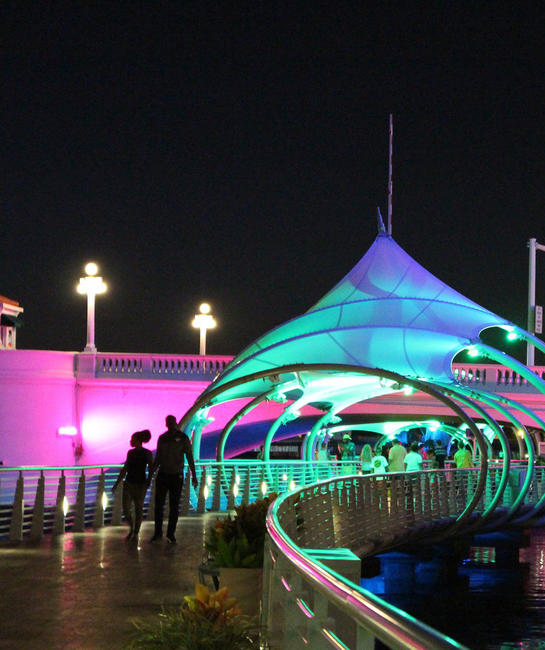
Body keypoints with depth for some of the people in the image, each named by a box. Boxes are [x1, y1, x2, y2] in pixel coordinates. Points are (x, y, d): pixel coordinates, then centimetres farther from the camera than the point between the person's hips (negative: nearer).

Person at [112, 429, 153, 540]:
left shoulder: (147, 453, -6)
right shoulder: (130, 452, 8)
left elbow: (150, 470, -5)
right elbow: (124, 470, 15)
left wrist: (147, 484, -18)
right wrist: (116, 484, 13)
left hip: (140, 485, -4)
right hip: (128, 484, 4)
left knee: (138, 509, 4)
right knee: (126, 509, 0)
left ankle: (136, 533, 15)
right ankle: (131, 529, 22)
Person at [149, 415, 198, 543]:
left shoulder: (183, 438, -4)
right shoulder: (162, 438, 6)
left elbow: (190, 458, -4)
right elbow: (157, 459, 14)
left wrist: (194, 476, -10)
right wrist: (151, 475, 9)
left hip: (176, 476, -3)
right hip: (162, 475, 3)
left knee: (174, 507, 2)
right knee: (159, 505, 2)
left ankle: (171, 534, 10)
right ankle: (158, 532, 12)